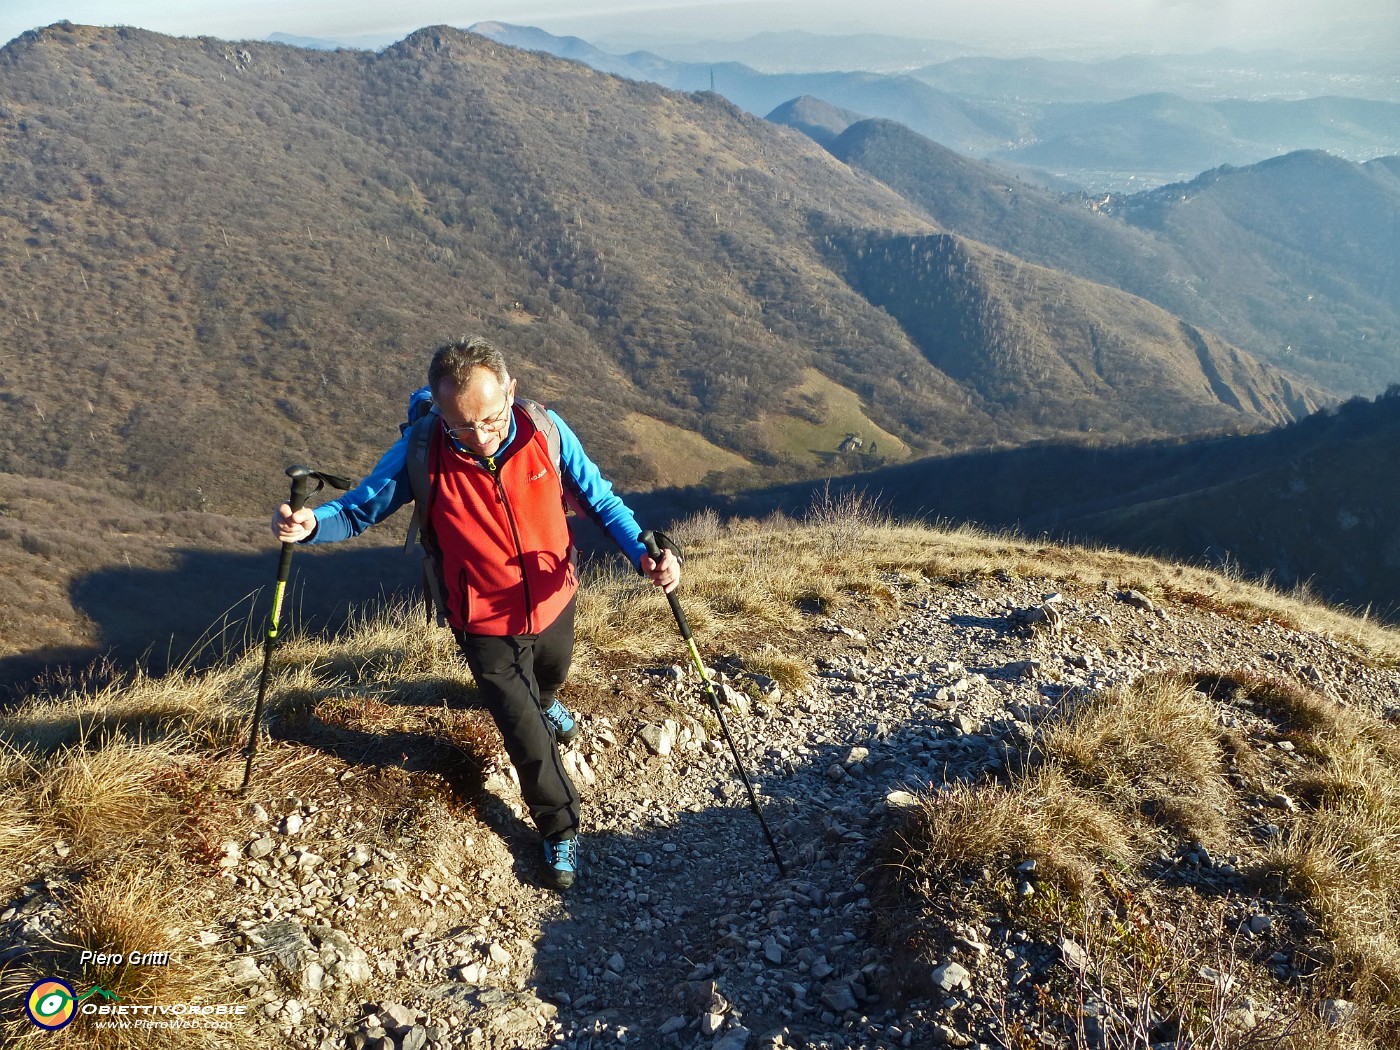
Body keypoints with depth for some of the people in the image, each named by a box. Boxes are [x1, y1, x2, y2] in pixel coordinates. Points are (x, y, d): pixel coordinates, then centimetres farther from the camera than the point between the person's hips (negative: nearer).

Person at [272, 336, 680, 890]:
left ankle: (542, 701, 73)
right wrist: (311, 523, -36)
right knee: (530, 742, 5)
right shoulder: (419, 451, -25)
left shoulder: (546, 430, -21)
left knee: (550, 678, 34)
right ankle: (560, 829, 35)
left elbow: (599, 499, -10)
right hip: (488, 626, -3)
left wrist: (641, 552, -26)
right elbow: (359, 508, -13)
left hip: (553, 602, 3)